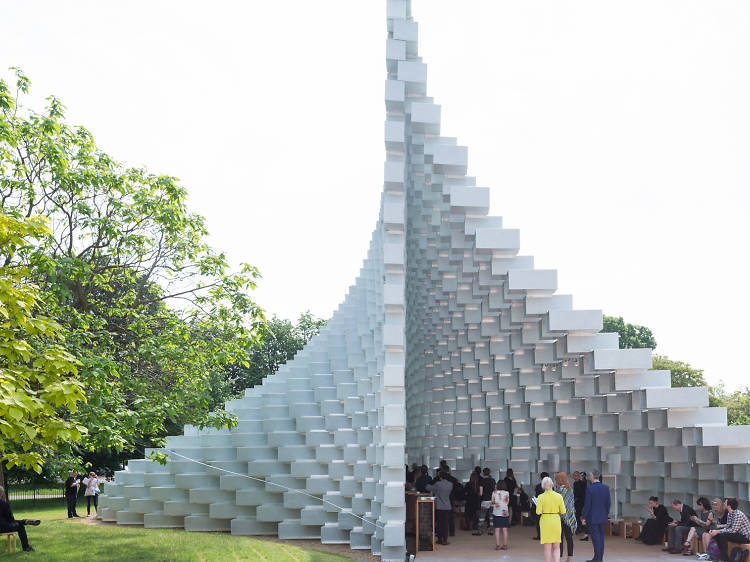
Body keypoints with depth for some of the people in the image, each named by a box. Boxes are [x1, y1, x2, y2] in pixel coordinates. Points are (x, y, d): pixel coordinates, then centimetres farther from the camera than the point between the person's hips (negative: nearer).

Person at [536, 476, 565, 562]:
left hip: (545, 522, -1)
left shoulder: (541, 497, -8)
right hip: (556, 521, 1)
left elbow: (538, 512, -11)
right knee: (556, 547, 10)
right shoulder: (559, 496, -3)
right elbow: (563, 511, 0)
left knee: (547, 548, 6)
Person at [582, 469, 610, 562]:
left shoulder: (589, 488, -16)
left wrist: (583, 517, -7)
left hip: (592, 517, -5)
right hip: (602, 517, 5)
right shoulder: (606, 487, 0)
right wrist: (606, 514, 18)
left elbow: (587, 504, -15)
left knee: (595, 537, -1)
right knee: (601, 536, 14)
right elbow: (608, 503, 5)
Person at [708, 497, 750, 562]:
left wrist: (718, 531, -22)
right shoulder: (729, 514, 6)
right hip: (738, 534, 10)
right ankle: (722, 556, 5)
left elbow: (733, 530, -25)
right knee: (717, 535, 0)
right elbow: (727, 528, 8)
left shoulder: (738, 515, -24)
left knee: (722, 536, -25)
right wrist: (716, 531, -10)